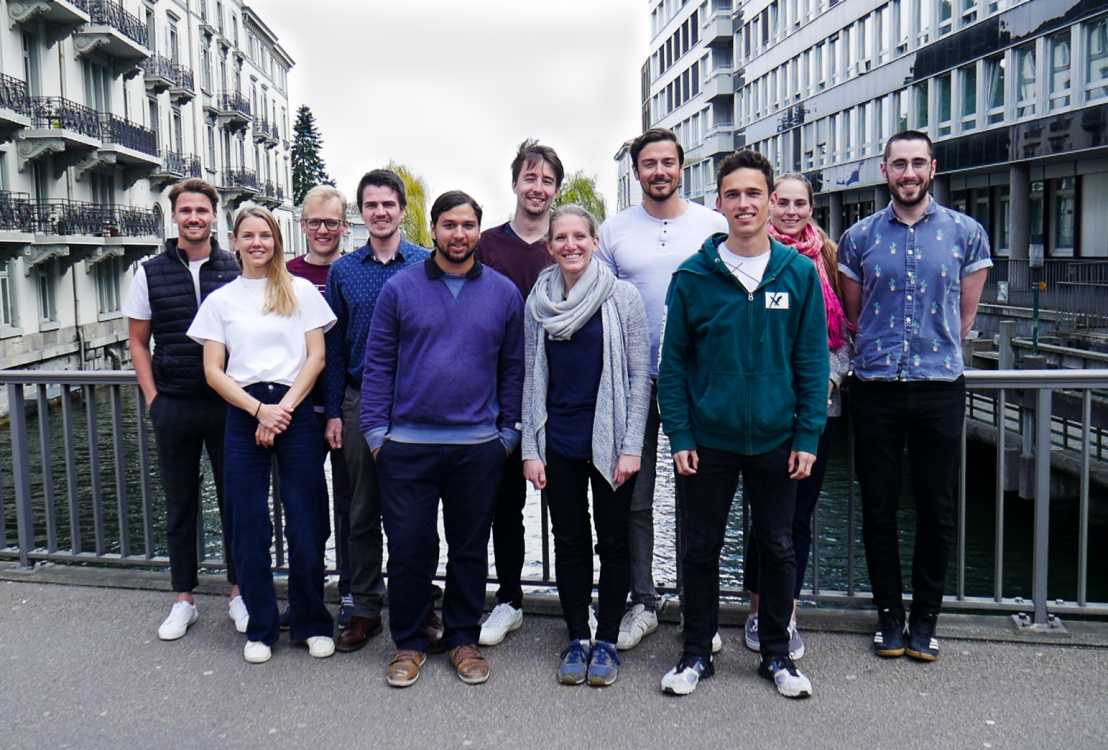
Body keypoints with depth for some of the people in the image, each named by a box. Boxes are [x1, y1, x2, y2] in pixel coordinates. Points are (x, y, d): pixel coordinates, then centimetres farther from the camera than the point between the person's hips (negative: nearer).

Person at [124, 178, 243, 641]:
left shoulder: (236, 270, 0)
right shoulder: (150, 273, 3)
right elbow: (138, 343, 7)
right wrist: (153, 398, -1)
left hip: (228, 404, -1)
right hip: (173, 406, 1)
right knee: (180, 505, 10)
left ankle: (238, 593, 21)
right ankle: (184, 599, 22)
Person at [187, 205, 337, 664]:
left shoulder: (301, 291, 7)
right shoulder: (220, 300, 10)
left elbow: (316, 357, 1)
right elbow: (213, 371, 4)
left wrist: (283, 409, -10)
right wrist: (259, 410, -9)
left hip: (296, 413, -1)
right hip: (243, 417, 1)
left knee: (306, 524, 0)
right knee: (250, 527, 5)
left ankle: (312, 624, 16)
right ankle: (260, 628, 19)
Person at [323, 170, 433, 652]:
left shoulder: (427, 265, 1)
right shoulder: (343, 271, 7)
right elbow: (334, 347, 8)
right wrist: (333, 412, 3)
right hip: (360, 401, 2)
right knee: (363, 512, 8)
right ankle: (365, 608, 20)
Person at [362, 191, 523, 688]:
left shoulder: (503, 293, 5)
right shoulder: (399, 288, 2)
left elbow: (513, 368, 8)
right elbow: (378, 363, 3)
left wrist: (508, 432, 4)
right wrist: (376, 431, -2)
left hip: (479, 446, 1)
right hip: (408, 444, -1)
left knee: (470, 548, 12)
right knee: (408, 548, 4)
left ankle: (463, 639, 28)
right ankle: (408, 643, 22)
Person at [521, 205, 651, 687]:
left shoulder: (623, 297, -4)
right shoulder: (538, 303, 5)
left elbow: (640, 376, -5)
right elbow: (531, 379, 8)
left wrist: (631, 446, -10)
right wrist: (530, 448, 3)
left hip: (609, 441, -3)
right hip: (558, 443, 3)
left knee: (612, 541, 6)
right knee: (569, 541, 10)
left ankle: (607, 640, 20)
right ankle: (577, 638, 23)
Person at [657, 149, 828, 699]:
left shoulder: (799, 272, -2)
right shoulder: (693, 276, -4)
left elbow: (812, 360, 0)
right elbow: (673, 360, -1)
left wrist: (808, 436, -5)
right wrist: (679, 435, -6)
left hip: (776, 440, 1)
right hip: (709, 438, 0)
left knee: (778, 548, 13)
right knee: (700, 549, 9)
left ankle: (777, 654, 30)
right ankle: (696, 653, 27)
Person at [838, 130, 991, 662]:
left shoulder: (965, 233, 3)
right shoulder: (859, 237, 4)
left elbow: (965, 315, 10)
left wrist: (935, 354, 11)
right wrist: (882, 353, 11)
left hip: (940, 386, 0)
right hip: (875, 389, 1)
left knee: (937, 510, 6)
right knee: (878, 509, 7)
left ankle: (925, 618, 21)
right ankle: (889, 612, 22)